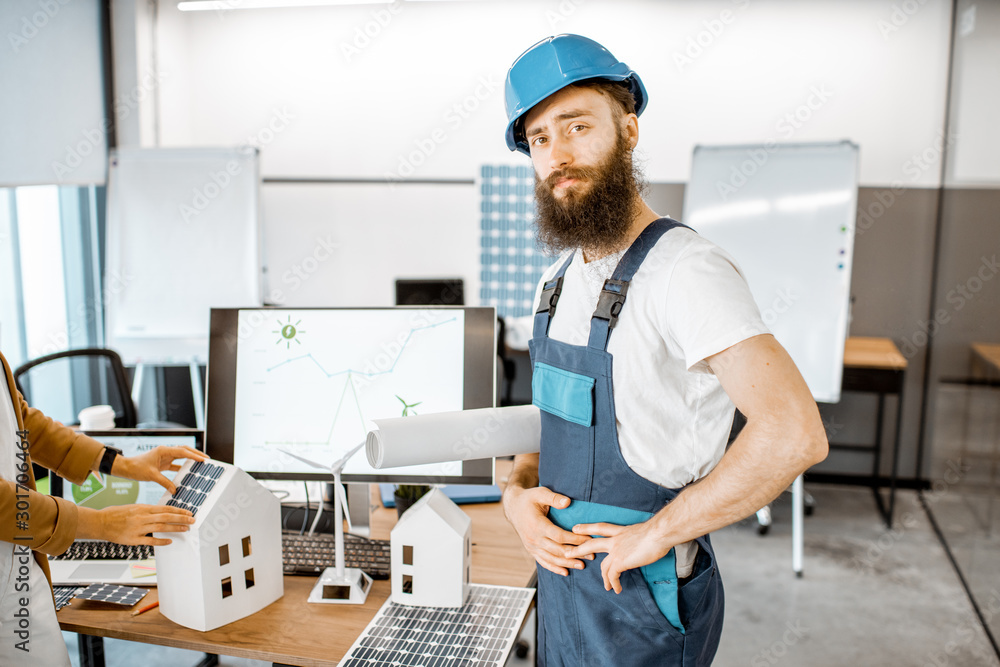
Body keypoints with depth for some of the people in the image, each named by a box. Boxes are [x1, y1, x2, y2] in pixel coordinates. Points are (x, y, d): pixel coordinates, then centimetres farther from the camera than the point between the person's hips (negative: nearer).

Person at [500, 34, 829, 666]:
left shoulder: (685, 270, -22)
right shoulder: (561, 281, 6)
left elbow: (795, 432, -34)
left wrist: (654, 534, -25)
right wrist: (517, 495, -5)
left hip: (642, 600, -8)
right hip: (565, 578, 8)